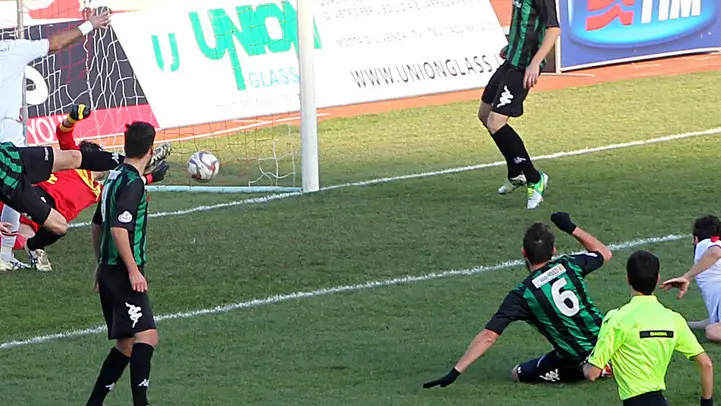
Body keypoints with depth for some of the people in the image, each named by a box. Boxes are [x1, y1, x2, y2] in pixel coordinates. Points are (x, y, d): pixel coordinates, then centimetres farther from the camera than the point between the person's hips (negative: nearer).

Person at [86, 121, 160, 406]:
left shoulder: (114, 177, 14)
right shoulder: (132, 183, -14)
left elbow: (97, 225, 24)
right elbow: (119, 229, -23)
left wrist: (101, 266, 32)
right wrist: (134, 271, -21)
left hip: (109, 272, 10)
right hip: (124, 274, -10)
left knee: (126, 344, 14)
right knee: (146, 336, -17)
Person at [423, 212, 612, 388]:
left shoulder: (521, 295, -15)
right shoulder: (568, 265, -6)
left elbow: (489, 336, -17)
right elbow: (604, 253, 16)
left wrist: (455, 372, -15)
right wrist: (572, 228, 17)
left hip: (577, 362, -6)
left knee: (518, 373, 14)